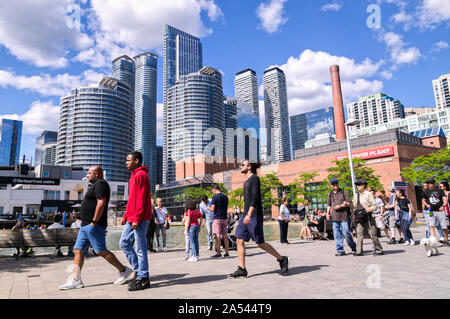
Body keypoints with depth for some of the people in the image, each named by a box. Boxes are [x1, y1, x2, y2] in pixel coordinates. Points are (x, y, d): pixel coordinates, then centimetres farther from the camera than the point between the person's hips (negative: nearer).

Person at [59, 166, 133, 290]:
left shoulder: (100, 183, -11)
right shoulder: (95, 185, 22)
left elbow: (101, 203, -22)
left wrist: (94, 222, -23)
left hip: (94, 226, -11)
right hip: (85, 225, 11)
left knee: (101, 251, -7)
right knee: (78, 251, 7)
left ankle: (123, 270, 4)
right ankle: (76, 280, 11)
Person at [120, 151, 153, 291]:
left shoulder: (141, 175, -12)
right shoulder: (134, 176, 20)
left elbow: (141, 199, -19)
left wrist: (136, 219, -21)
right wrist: (126, 216, 20)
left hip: (140, 219, -10)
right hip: (132, 219, 10)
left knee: (140, 249, -2)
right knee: (124, 243, 12)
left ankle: (143, 279, 8)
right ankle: (138, 269, 21)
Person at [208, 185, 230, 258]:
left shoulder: (214, 197, -10)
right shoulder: (225, 197, 9)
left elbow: (212, 209, -13)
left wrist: (208, 208, 7)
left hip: (217, 218, -6)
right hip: (224, 218, 6)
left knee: (217, 236, -3)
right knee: (225, 235, 9)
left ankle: (218, 253, -2)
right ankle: (226, 253, 11)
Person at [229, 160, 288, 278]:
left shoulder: (254, 178, -9)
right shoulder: (247, 181, 19)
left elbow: (255, 197, -19)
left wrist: (249, 214, -26)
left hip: (254, 215, -9)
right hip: (246, 215, 9)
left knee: (260, 243, -3)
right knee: (240, 240, -1)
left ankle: (282, 259, 15)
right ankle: (242, 269, 3)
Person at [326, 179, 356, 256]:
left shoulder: (344, 192, 4)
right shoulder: (330, 194, 17)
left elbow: (349, 203, -1)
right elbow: (329, 205, 23)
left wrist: (340, 206, -13)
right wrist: (327, 213, 10)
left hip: (344, 215, -4)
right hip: (334, 217, 4)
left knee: (346, 233, -5)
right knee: (337, 234, 2)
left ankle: (353, 247, 17)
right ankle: (340, 250, 8)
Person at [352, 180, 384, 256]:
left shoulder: (369, 194, -2)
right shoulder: (356, 196, 14)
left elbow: (375, 206, -3)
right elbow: (354, 206, 22)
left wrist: (369, 210, -19)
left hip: (368, 217, -4)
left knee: (373, 234, 1)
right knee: (359, 234, -2)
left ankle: (378, 250, 16)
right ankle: (359, 251, 1)